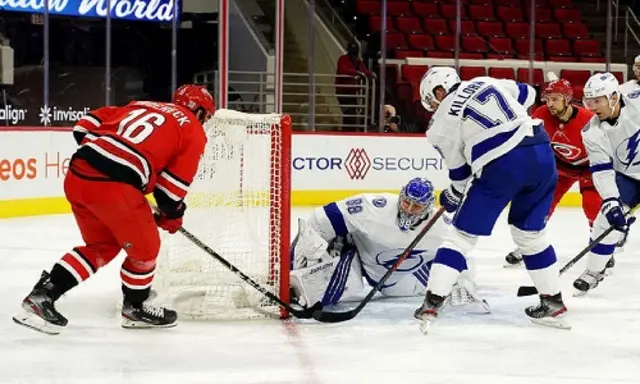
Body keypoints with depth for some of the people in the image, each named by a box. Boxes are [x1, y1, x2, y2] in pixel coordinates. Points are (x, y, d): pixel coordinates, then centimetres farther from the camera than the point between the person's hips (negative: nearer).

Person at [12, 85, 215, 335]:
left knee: (102, 246, 24)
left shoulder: (140, 106, 29)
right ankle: (135, 308, 32)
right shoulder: (193, 131, 12)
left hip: (76, 176, 7)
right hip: (115, 185, -7)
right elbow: (176, 181, 5)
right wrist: (172, 214, 22)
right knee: (145, 247, 16)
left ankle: (42, 295, 16)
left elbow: (88, 124, 24)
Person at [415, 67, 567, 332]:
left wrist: (453, 195, 29)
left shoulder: (442, 121, 5)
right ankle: (553, 301, 27)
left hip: (500, 167, -5)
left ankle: (432, 302, -2)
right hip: (540, 153, 5)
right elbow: (527, 94, 30)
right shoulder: (487, 83, 17)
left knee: (462, 235, 5)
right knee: (530, 233, 23)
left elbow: (458, 169, 11)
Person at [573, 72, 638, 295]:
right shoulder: (592, 133, -17)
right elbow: (602, 171, -17)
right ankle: (594, 271, 7)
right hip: (627, 177, 1)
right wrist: (611, 201, -27)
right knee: (607, 219, -8)